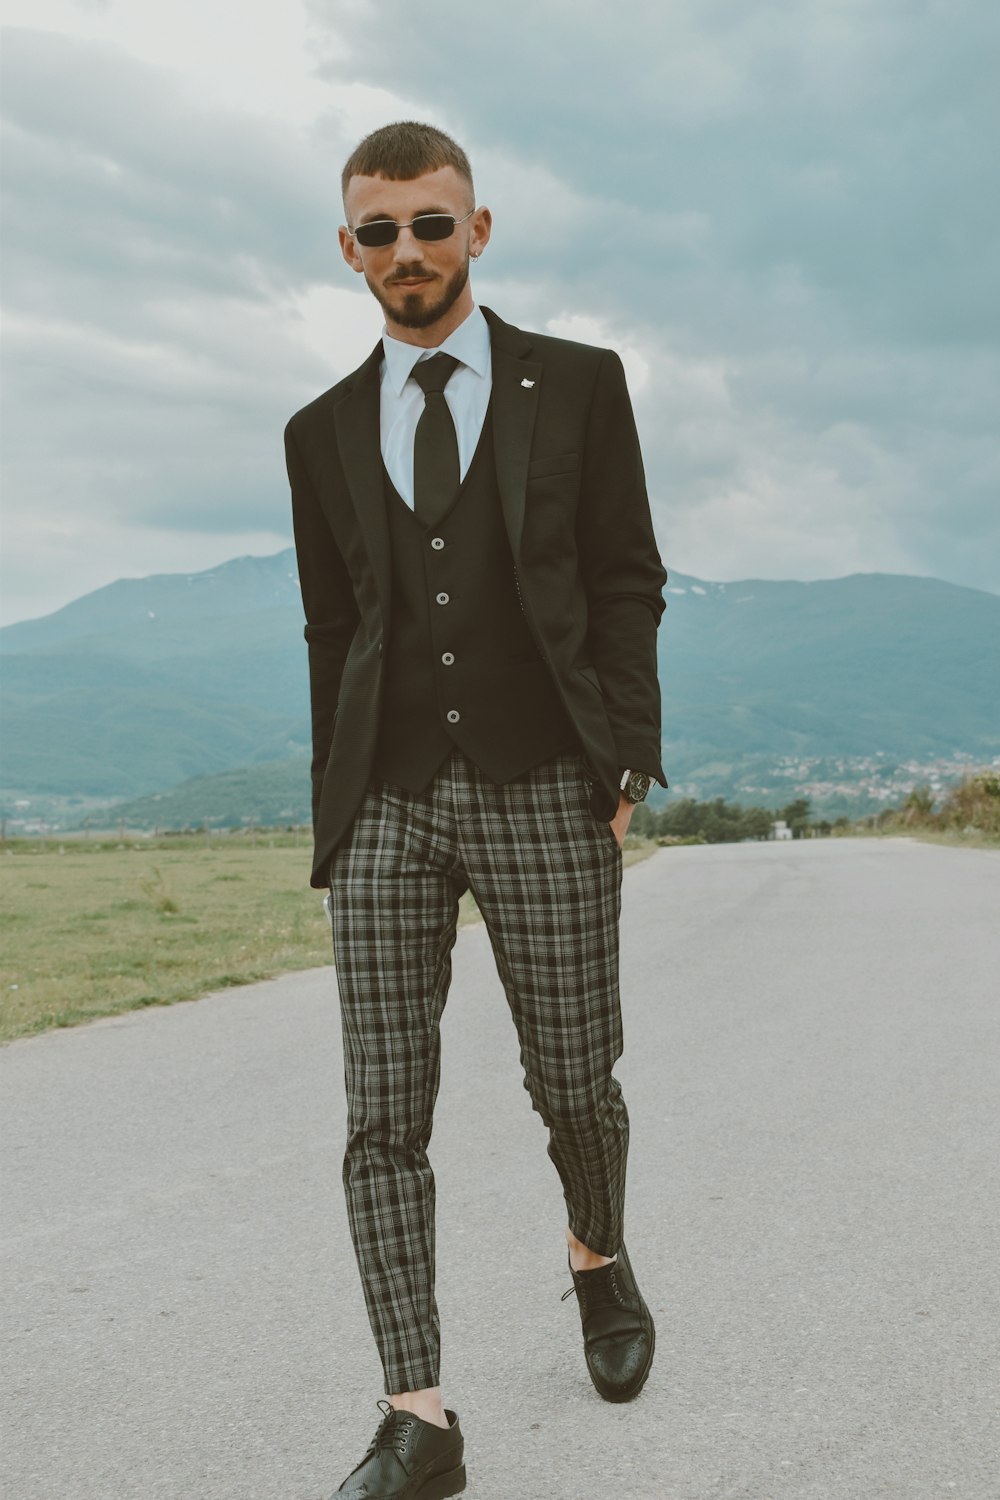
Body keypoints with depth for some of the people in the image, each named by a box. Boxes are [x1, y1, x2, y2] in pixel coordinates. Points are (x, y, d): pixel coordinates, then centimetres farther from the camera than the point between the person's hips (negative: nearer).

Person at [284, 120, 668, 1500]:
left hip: (541, 796, -2)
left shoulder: (579, 387, 5)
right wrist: (335, 815, 10)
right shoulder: (324, 433, 12)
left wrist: (624, 769, -6)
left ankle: (600, 1258, 39)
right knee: (383, 1118, -4)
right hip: (389, 805, 2)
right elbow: (331, 636, 14)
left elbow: (627, 586, 3)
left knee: (576, 1085, 7)